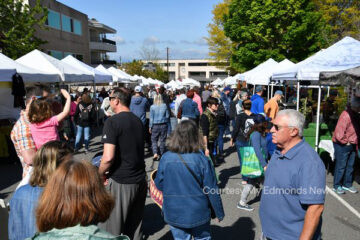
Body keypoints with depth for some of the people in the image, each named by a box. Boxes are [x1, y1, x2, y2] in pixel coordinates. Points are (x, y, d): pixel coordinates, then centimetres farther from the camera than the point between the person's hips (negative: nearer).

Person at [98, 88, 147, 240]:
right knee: (136, 225, 19)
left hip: (121, 182, -7)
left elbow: (108, 157, -21)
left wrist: (100, 174, -2)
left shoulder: (112, 122, -14)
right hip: (140, 180, 7)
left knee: (112, 227, 8)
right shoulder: (138, 120, 9)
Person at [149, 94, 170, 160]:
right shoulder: (164, 106, -3)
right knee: (162, 140, 11)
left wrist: (150, 126, 3)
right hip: (163, 125, 2)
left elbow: (151, 117, -4)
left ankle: (155, 153, -9)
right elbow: (167, 116, 3)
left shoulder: (152, 107, -7)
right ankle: (162, 154, 18)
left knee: (154, 140, 7)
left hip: (155, 125, -1)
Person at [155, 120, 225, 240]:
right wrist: (219, 213, 2)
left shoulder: (165, 158, -14)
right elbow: (212, 190, -12)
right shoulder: (202, 160, -18)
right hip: (198, 214, -1)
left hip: (173, 214, 2)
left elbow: (159, 185, -3)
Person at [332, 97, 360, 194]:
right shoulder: (346, 115, -22)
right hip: (342, 145, -8)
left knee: (350, 166, 16)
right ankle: (337, 186, 16)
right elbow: (339, 133, -26)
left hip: (352, 145, 8)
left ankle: (347, 184, 31)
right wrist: (346, 142, -14)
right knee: (341, 166, 2)